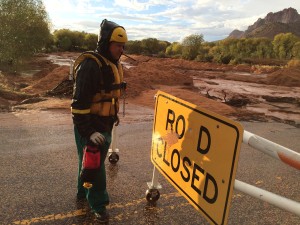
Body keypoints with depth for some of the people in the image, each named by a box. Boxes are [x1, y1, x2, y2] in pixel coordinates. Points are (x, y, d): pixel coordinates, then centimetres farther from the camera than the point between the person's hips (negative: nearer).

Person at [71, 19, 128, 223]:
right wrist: (88, 131, -27)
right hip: (90, 126, -9)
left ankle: (84, 191, 44)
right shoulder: (90, 65, -23)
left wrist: (114, 114, 23)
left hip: (105, 124, 9)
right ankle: (98, 204, 24)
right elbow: (80, 102, -25)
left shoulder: (114, 64, 8)